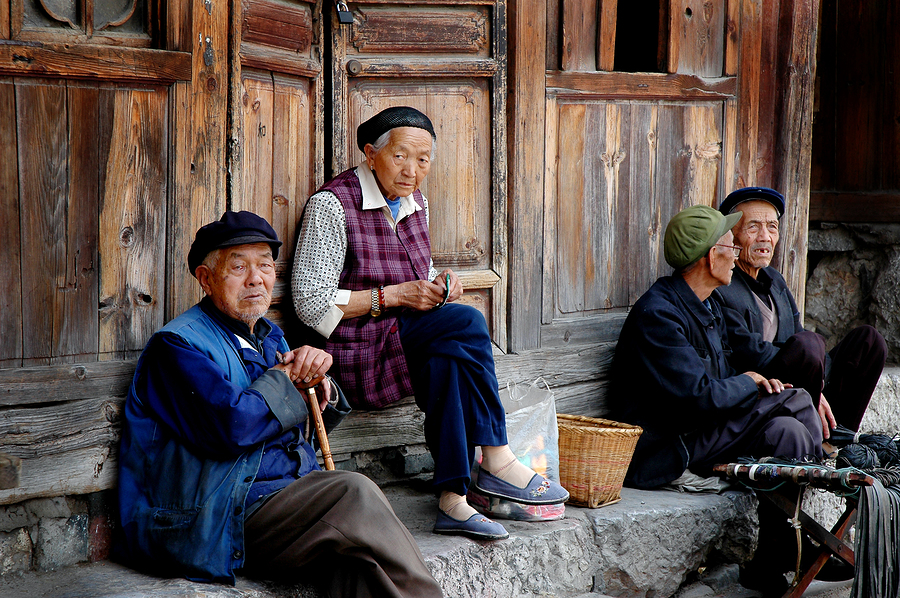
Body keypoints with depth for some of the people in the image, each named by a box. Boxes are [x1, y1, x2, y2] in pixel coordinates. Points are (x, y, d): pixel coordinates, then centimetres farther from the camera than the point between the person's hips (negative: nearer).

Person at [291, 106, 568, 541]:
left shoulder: (413, 202, 12)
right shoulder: (332, 204, -11)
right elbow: (311, 304, -15)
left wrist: (438, 286, 0)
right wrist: (396, 296, -18)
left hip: (406, 343, 7)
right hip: (357, 358, -7)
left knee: (451, 353, -28)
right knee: (465, 323, -26)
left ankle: (453, 498, -28)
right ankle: (496, 462, -21)